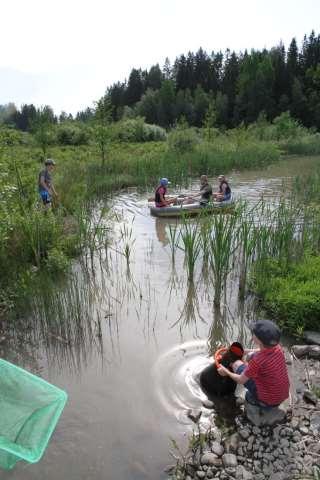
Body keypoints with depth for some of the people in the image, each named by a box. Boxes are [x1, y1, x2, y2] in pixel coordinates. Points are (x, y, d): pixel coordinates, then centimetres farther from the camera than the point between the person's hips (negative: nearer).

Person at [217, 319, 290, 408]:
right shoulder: (277, 348, -15)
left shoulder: (257, 361, -33)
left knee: (237, 364, 3)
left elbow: (241, 380, -16)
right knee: (251, 355, 12)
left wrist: (226, 372, 2)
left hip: (268, 402, -6)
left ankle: (253, 397, 22)